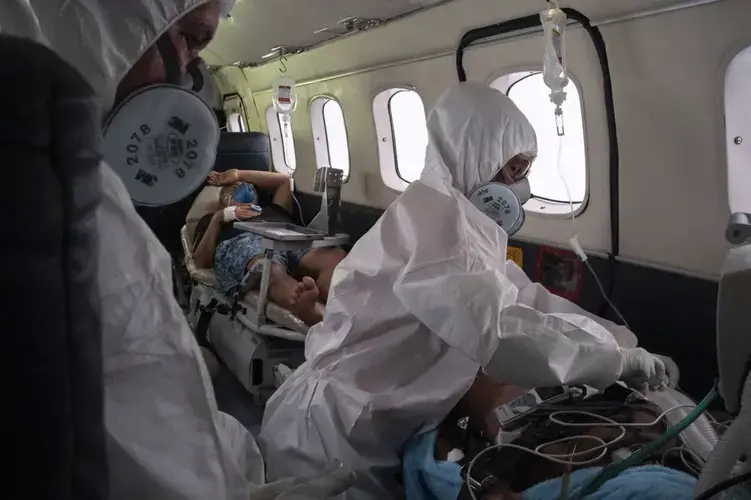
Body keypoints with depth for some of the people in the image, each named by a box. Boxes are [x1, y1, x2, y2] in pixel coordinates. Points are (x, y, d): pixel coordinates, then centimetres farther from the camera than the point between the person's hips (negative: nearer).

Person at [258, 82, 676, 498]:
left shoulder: (450, 213, 6)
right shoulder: (433, 216, -25)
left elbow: (523, 297, 10)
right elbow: (502, 331, -37)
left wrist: (623, 339, 5)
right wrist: (618, 358, -22)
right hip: (333, 430, -9)